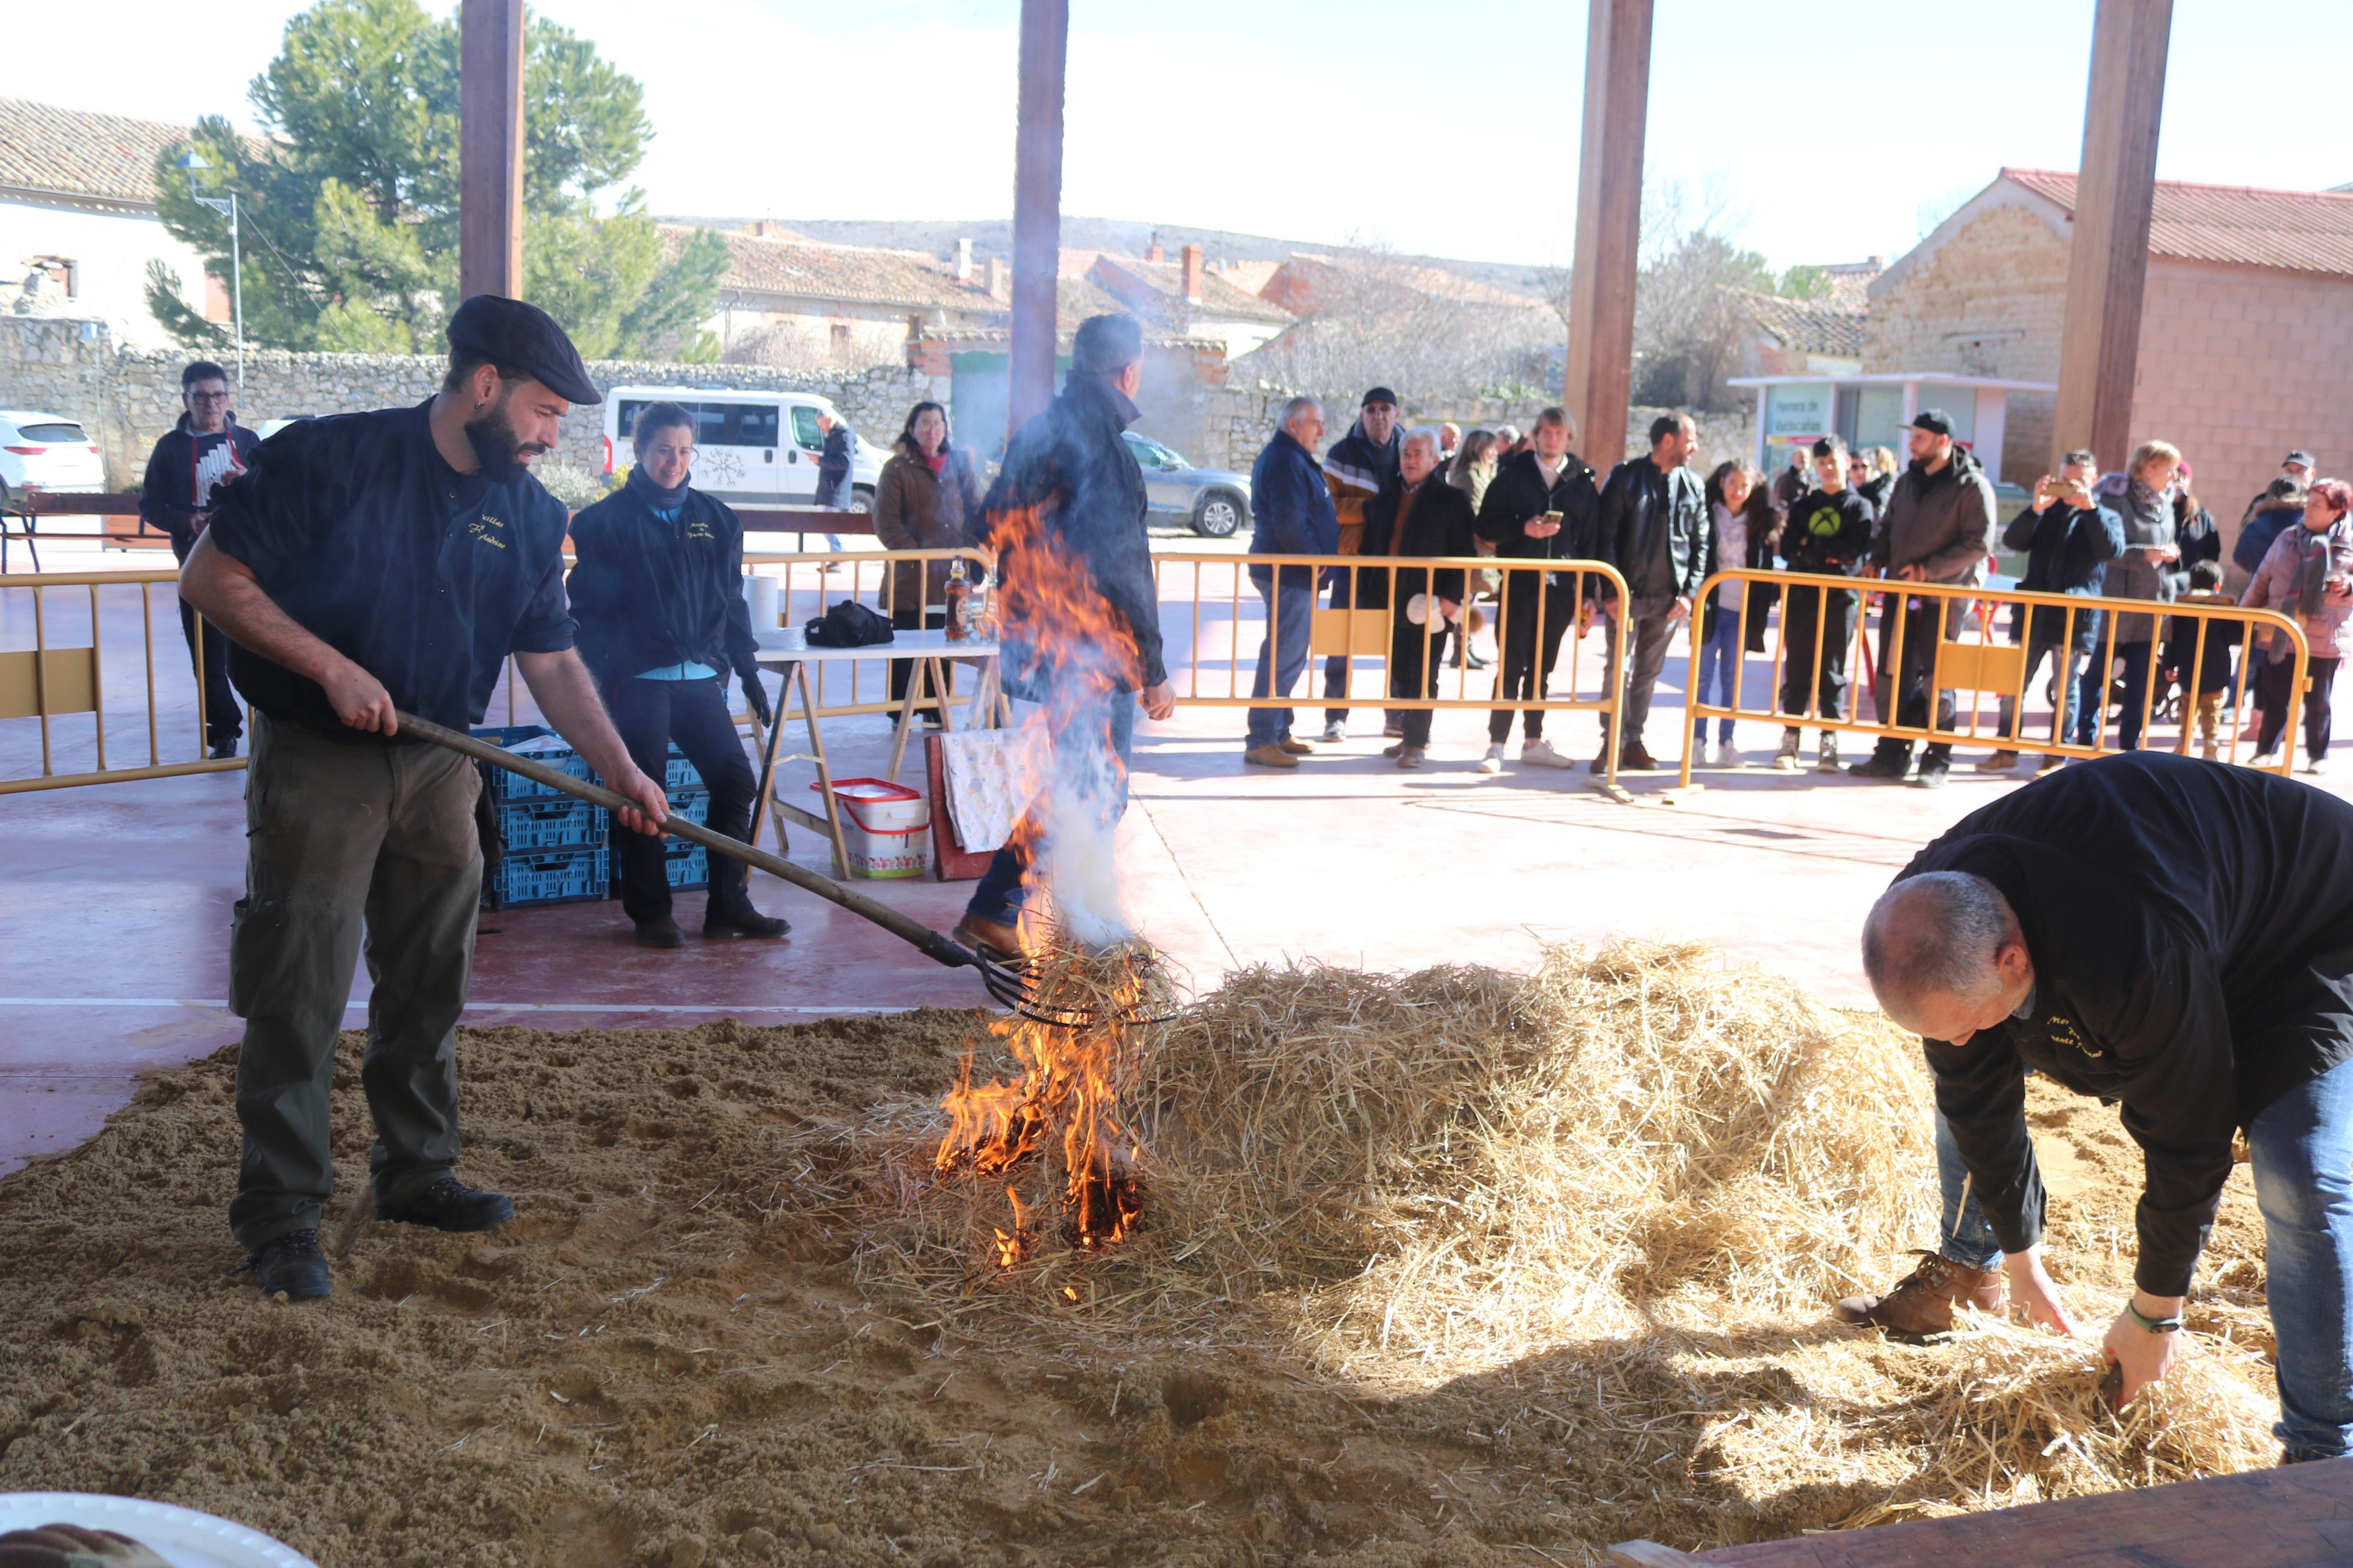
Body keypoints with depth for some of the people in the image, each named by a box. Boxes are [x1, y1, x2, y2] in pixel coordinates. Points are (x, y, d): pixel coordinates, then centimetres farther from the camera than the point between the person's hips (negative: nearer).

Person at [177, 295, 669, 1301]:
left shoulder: (530, 518, 3)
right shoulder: (330, 459, -14)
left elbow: (553, 662, 4)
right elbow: (212, 577, -13)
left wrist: (618, 768, -8)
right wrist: (332, 666, -20)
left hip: (439, 768, 6)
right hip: (316, 765, -6)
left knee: (429, 988, 14)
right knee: (299, 995, -4)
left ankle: (417, 1174, 30)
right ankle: (279, 1216, 6)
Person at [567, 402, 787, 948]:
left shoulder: (716, 519, 12)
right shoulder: (608, 520, 0)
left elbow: (732, 600, 16)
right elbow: (588, 605, -2)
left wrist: (748, 672, 13)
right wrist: (600, 677, -10)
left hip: (701, 678, 4)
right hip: (637, 681, -4)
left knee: (736, 781, 0)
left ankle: (730, 906, 10)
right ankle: (650, 913, 12)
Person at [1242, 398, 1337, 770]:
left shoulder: (1287, 458, 19)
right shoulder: (1288, 462, -17)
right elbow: (1290, 525, -24)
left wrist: (1316, 558, 17)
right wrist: (1316, 559, -12)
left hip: (1286, 573, 11)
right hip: (1290, 575, -11)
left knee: (1287, 655, 18)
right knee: (1284, 657, -10)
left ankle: (1277, 732, 26)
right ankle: (1261, 741, -8)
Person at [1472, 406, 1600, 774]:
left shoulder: (1582, 480, 7)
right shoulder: (1512, 473, 3)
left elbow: (1590, 538, 8)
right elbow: (1486, 526, 2)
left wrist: (1587, 593, 3)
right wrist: (1524, 528, -15)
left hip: (1559, 587, 2)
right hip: (1519, 582, -2)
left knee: (1541, 668, 11)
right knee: (1510, 667, -4)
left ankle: (1533, 743, 20)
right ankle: (1496, 745, -1)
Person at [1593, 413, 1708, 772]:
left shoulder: (1693, 485, 8)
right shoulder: (1626, 476, -3)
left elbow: (1700, 544, 10)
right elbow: (1606, 537, -5)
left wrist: (1690, 592, -1)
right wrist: (1611, 592, -12)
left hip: (1668, 597, 3)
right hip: (1627, 593, -3)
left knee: (1648, 672, 9)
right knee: (1619, 669, -4)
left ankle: (1633, 741, 18)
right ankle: (1613, 743, 5)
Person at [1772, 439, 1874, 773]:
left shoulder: (1859, 506, 6)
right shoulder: (1802, 505, 14)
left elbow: (1857, 549, -9)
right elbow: (1788, 549, 2)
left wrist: (1811, 546, -8)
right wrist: (1830, 554, -11)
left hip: (1840, 598, -2)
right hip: (1801, 595, 2)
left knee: (1832, 673, 0)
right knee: (1796, 670, 2)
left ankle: (1829, 745, 4)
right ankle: (1790, 740, 6)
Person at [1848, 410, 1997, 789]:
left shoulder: (1972, 486, -7)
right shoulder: (1907, 481, 14)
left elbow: (1978, 544, -13)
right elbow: (1887, 528, 22)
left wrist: (1929, 569, -18)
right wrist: (1878, 560, 3)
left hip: (1944, 597, -6)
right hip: (1900, 593, 6)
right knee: (1892, 676, 7)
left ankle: (1937, 762, 6)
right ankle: (1891, 755, 16)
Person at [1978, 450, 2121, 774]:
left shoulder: (2104, 518, 6)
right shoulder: (2046, 513, 14)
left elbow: (2112, 549, -15)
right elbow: (2012, 541, -2)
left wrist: (2090, 507, -20)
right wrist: (2035, 508, -16)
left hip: (2075, 620, -3)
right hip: (2032, 613, 3)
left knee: (2066, 690, 3)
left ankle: (2055, 758, 12)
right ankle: (2007, 750, 16)